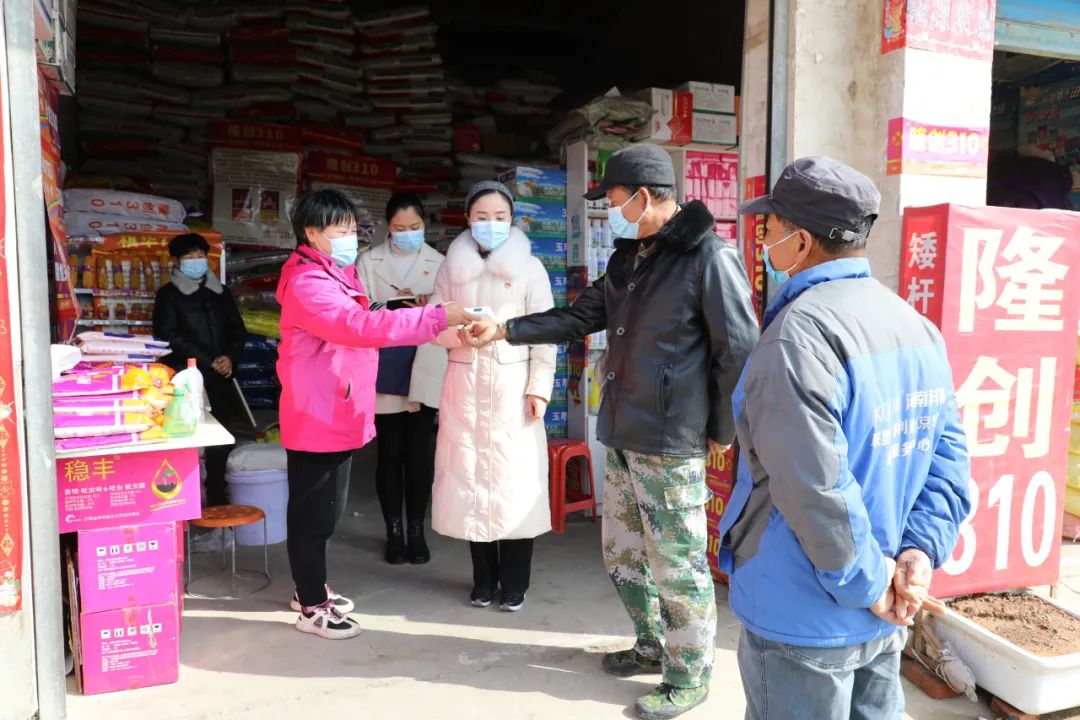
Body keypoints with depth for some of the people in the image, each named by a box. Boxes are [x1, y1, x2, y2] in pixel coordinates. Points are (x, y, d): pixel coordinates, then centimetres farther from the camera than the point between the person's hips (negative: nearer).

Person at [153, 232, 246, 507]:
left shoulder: (220, 292, 18)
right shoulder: (169, 295, 4)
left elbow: (238, 330, 16)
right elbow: (168, 337, -5)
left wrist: (231, 358, -4)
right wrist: (209, 361, -10)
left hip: (219, 379, 4)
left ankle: (218, 495, 14)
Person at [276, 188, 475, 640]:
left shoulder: (337, 277, 15)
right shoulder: (308, 284, -19)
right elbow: (361, 326, -33)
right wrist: (437, 318, -36)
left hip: (339, 415, 10)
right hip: (316, 417, -10)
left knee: (324, 510, 19)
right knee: (311, 513, 2)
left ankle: (310, 588, 33)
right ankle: (311, 606, 14)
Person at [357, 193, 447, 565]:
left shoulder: (438, 262, 6)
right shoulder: (369, 261, 4)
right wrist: (393, 304, -19)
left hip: (424, 371, 1)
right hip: (384, 371, 0)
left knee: (420, 453, 5)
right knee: (390, 453, 6)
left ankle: (417, 530, 18)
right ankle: (394, 531, 18)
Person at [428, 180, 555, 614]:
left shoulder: (530, 268, 2)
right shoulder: (452, 267, 8)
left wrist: (539, 387, -7)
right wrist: (460, 331, -16)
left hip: (513, 383, -2)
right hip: (465, 383, 2)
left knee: (515, 479, -2)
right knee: (470, 478, 4)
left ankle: (514, 583, 13)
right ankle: (484, 578, 20)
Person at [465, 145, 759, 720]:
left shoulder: (709, 257, -14)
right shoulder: (629, 258, 12)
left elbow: (739, 350, -13)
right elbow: (581, 316, 19)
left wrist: (722, 432, -8)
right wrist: (504, 330, 15)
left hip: (671, 444, -9)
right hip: (623, 437, 9)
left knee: (677, 566, 3)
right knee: (622, 554, 18)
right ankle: (653, 648, 38)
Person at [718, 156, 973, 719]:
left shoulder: (799, 334, -23)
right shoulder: (917, 326, 5)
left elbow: (816, 487, -27)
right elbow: (949, 454, 3)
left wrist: (865, 584, -15)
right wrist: (921, 550, -3)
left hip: (804, 620, -7)